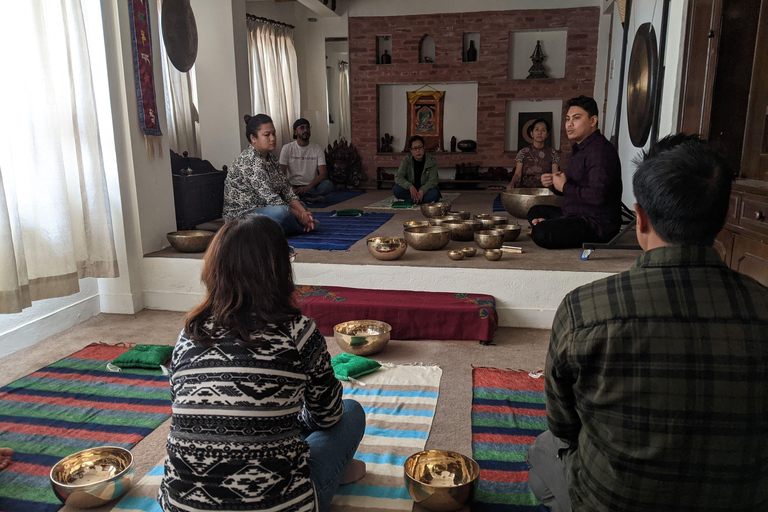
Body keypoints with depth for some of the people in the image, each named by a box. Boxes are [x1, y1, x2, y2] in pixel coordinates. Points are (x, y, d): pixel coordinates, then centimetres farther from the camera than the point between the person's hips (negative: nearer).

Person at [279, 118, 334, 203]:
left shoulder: (317, 149, 5)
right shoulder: (287, 148, 4)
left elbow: (323, 174, -6)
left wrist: (308, 187, -23)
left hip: (311, 186, 1)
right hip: (293, 186, -1)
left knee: (328, 184, -30)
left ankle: (300, 196, -27)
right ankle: (310, 197, -26)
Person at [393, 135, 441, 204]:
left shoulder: (431, 161, -8)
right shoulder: (406, 160, -3)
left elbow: (433, 180, -16)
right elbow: (398, 177, -14)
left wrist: (422, 191, -34)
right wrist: (410, 186, -32)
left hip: (425, 190, -1)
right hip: (411, 190, 1)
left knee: (434, 194, -35)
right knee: (396, 189, -26)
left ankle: (407, 201, -25)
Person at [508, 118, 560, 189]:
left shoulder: (552, 153, 10)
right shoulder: (523, 152, 8)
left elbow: (555, 175, 5)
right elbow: (518, 174, 3)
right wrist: (512, 183, -18)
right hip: (525, 190, 1)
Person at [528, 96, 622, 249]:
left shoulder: (600, 151, -19)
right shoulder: (580, 148, 16)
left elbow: (598, 196, -31)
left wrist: (564, 187, -17)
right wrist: (554, 183, 3)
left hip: (597, 224, -11)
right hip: (576, 214, 11)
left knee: (541, 233, -30)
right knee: (535, 211, 24)